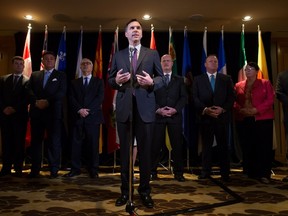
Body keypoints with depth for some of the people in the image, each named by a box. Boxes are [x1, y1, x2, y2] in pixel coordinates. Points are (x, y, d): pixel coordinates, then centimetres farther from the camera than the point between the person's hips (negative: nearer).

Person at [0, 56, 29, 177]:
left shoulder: (28, 81, 4)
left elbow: (27, 99, -4)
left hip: (20, 115, -3)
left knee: (19, 142, -1)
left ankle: (18, 168, 4)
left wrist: (14, 108, -12)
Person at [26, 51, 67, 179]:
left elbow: (62, 92, -3)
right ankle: (35, 170, 11)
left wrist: (47, 101, -15)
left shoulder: (61, 75, 10)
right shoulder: (34, 75, 19)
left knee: (54, 141, -4)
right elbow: (29, 90, 7)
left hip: (54, 112, -3)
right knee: (36, 141, 4)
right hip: (36, 112, 3)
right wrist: (36, 101, -11)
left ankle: (54, 170, 2)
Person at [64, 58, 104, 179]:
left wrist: (88, 110, -12)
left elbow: (100, 98, -1)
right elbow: (71, 99, 6)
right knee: (76, 144, 0)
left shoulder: (98, 82, 12)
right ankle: (75, 169, 7)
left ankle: (93, 170, 6)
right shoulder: (74, 83, 18)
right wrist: (79, 110, -11)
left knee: (93, 144, -1)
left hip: (93, 116, -2)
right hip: (78, 117, 2)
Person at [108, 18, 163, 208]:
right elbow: (110, 80, 10)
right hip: (124, 108, 2)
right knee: (125, 151, 9)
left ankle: (145, 191, 18)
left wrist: (152, 82, -17)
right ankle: (125, 191, 21)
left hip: (145, 107, -1)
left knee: (145, 151, 4)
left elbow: (161, 78, 3)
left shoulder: (153, 54, 8)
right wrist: (116, 80, -13)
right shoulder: (118, 56, 12)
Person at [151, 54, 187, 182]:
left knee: (177, 145, 1)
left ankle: (178, 173, 9)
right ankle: (153, 171, 8)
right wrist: (158, 110, -12)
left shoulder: (179, 80, 15)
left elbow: (184, 97, 5)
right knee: (155, 145, 0)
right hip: (158, 115, -1)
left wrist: (175, 109, -10)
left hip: (175, 116, 1)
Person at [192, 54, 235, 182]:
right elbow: (195, 98, 1)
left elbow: (231, 97, 4)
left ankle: (225, 173, 8)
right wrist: (205, 109, -14)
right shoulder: (198, 79, 9)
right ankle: (206, 171, 13)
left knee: (223, 145, 2)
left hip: (222, 116, 0)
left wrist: (222, 109, -12)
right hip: (205, 117, 0)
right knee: (206, 145, 5)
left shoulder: (226, 79, 11)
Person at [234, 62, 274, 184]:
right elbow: (234, 101, 8)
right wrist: (240, 110, -12)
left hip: (262, 119, -2)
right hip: (243, 120, 3)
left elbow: (270, 100, -3)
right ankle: (249, 172, 14)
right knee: (247, 147, 4)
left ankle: (263, 174, 2)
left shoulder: (265, 83, 7)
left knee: (263, 147, -4)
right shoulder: (238, 85, 15)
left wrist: (256, 110, -15)